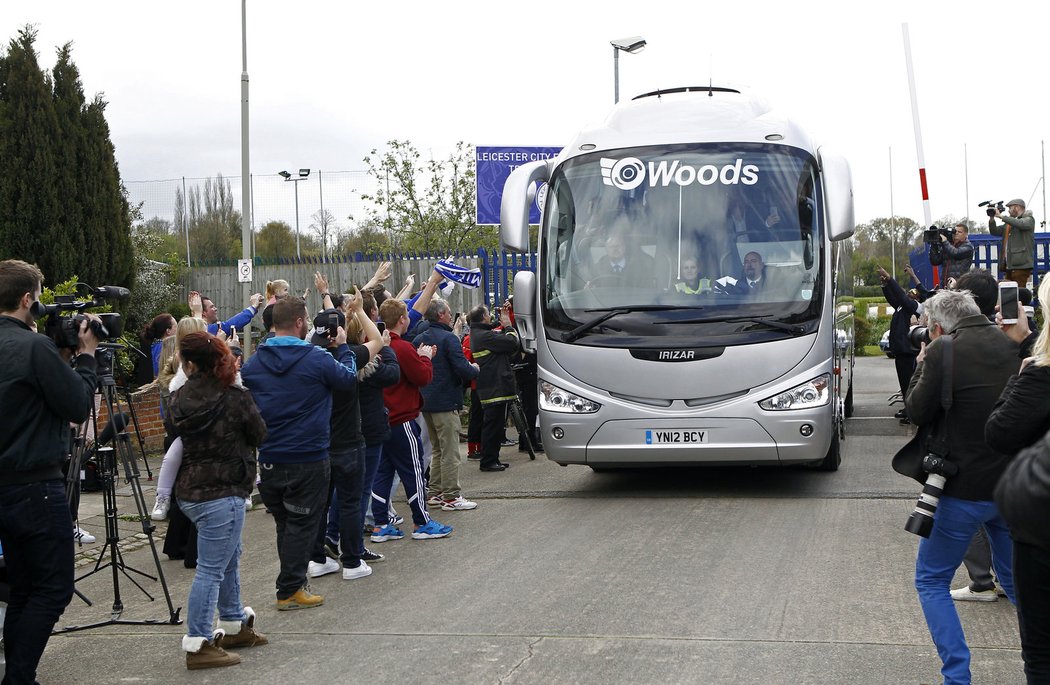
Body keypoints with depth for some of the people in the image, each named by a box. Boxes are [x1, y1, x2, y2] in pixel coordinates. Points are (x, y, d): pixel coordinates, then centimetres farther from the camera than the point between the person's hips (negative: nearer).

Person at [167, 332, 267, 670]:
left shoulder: (180, 399, -1)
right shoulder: (235, 398, -15)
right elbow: (259, 435, -1)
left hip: (191, 490, 7)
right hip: (222, 492, -7)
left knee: (229, 557, 23)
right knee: (211, 570, -4)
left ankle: (234, 625, 35)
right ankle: (198, 645, -2)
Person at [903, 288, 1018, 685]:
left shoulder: (943, 351, -15)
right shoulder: (1011, 346, 5)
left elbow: (918, 411, -8)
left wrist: (920, 368, 8)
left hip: (963, 489, -6)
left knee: (931, 581, 8)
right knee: (1016, 579, 23)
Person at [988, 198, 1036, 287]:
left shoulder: (1029, 219, 2)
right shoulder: (1009, 222, 23)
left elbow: (1020, 224, -19)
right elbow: (994, 231, 21)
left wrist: (1001, 216, -16)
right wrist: (991, 218, 6)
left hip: (1021, 264, -7)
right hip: (1009, 265, 7)